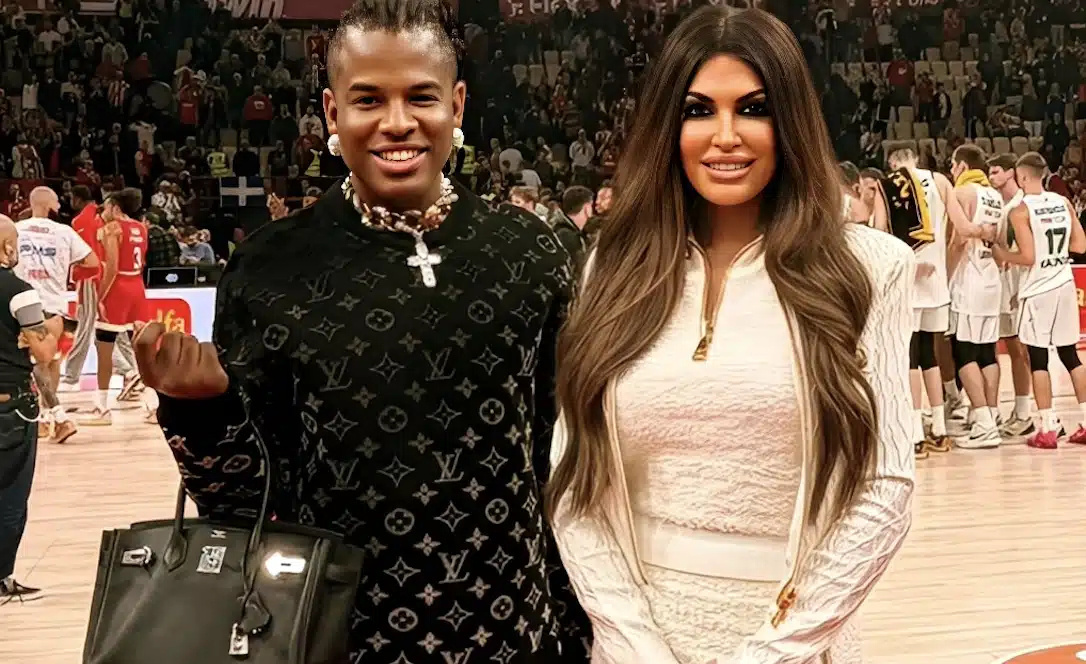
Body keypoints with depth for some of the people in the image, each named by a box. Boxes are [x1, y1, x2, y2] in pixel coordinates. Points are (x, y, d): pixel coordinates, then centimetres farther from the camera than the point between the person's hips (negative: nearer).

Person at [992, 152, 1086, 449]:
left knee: (1038, 358, 1)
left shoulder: (1021, 210, -12)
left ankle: (1048, 428, 0)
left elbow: (1028, 257, -17)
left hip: (1038, 290, -6)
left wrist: (1002, 254, 0)